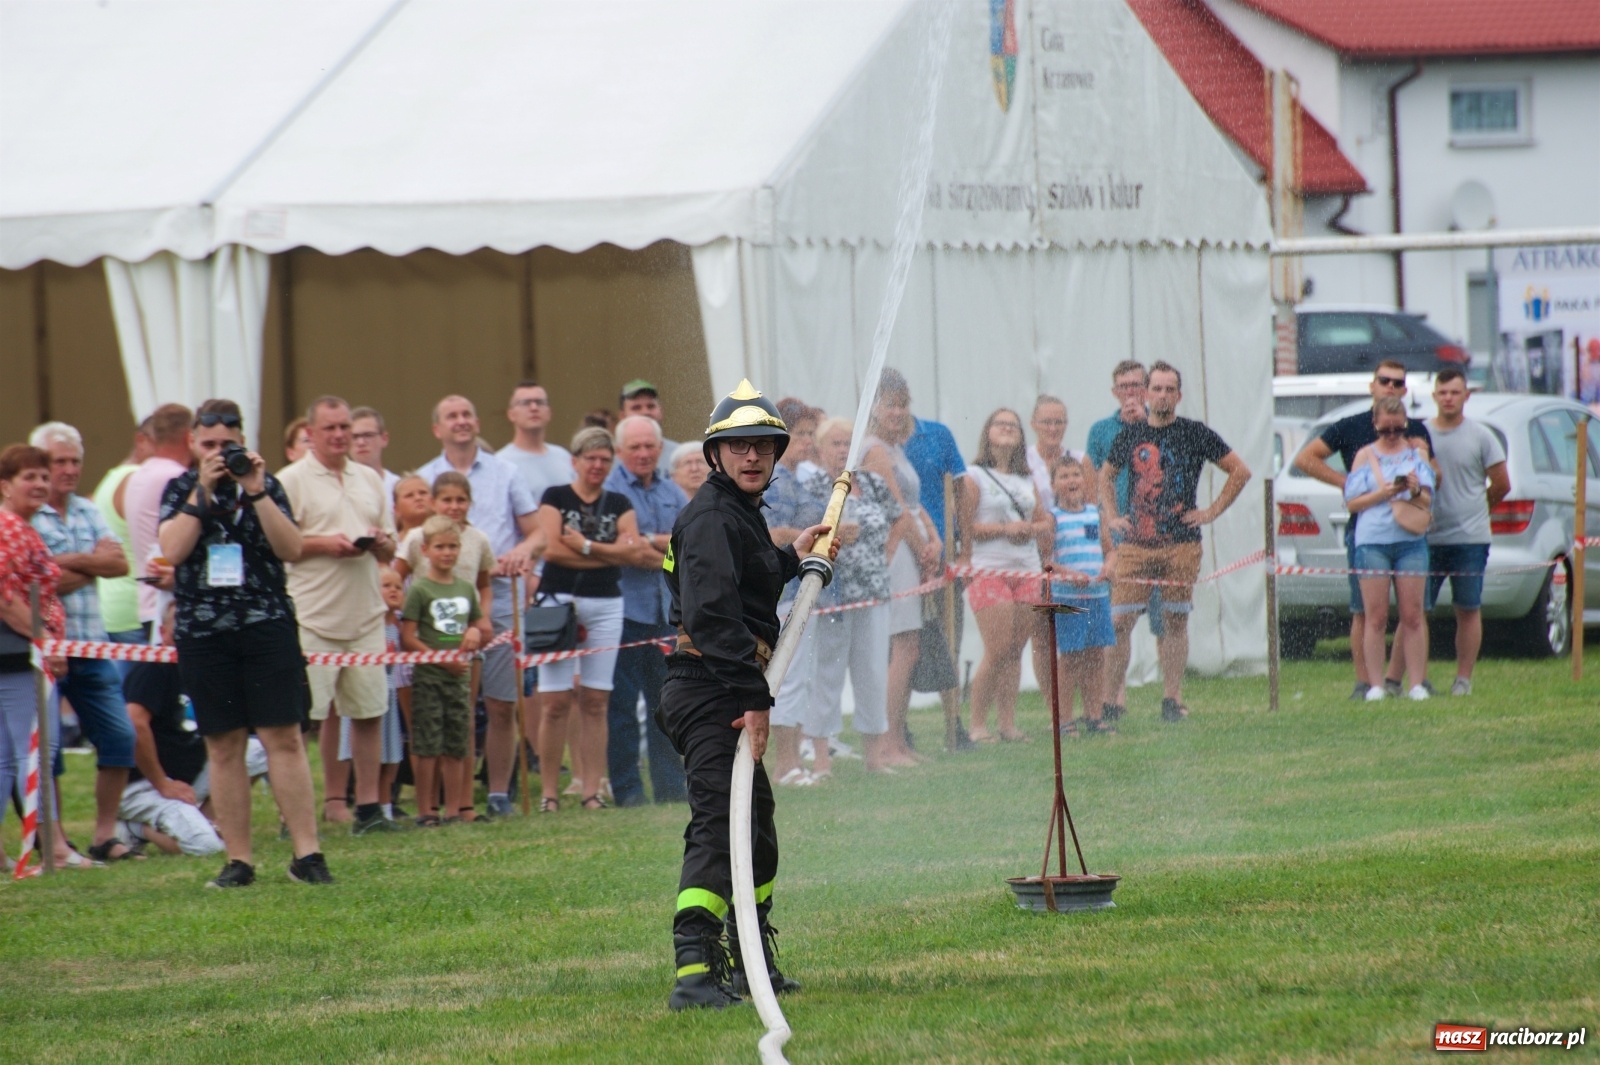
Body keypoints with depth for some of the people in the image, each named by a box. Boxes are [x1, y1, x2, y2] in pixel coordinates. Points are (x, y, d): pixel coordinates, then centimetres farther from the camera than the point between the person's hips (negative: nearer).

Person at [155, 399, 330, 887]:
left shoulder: (266, 484, 7)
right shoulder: (181, 490, 8)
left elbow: (292, 549, -4)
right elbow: (172, 550, -7)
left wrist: (256, 493, -12)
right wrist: (203, 490, -11)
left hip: (267, 626, -1)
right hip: (203, 632, 1)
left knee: (284, 738, -6)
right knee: (223, 746, 2)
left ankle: (306, 852, -7)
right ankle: (237, 860, 7)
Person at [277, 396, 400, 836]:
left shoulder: (370, 480, 17)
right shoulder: (291, 482, -2)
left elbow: (390, 549, 21)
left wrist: (381, 543, -2)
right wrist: (325, 544, -16)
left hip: (364, 614, 5)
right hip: (312, 618, -5)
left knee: (369, 712, 5)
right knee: (306, 716, -6)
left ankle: (368, 805, 11)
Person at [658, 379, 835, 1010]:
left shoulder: (740, 514, 19)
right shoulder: (711, 518, -15)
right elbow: (712, 614, -26)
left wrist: (792, 557, 28)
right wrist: (754, 698, -29)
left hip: (729, 693, 11)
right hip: (710, 691, -11)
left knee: (756, 832, 23)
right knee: (720, 826, -21)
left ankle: (752, 964, 38)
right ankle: (695, 971, -31)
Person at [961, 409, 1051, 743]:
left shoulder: (1026, 480, 17)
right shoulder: (975, 477, 0)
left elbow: (1045, 523, 18)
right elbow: (964, 525, -8)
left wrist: (1029, 528, -3)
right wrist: (1004, 529, -14)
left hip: (1027, 571, 6)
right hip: (989, 570, -6)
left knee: (1015, 652, 3)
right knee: (997, 651, -12)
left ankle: (1007, 722, 6)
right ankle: (978, 724, -4)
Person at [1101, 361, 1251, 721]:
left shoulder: (1196, 434, 3)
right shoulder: (1130, 436, 9)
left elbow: (1240, 471, 7)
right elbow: (1106, 476, 27)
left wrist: (1212, 512, 2)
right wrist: (1110, 517, 14)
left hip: (1181, 544, -1)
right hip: (1135, 543, 1)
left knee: (1175, 621, 2)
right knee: (1119, 620, -5)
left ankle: (1172, 698, 7)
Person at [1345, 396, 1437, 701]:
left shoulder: (1416, 455, 14)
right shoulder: (1366, 455, 10)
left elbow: (1428, 502, 8)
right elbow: (1352, 502, 4)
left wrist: (1416, 491, -14)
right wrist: (1384, 493, -10)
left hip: (1411, 541, 1)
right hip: (1372, 541, -1)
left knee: (1412, 616, -2)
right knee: (1376, 616, -2)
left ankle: (1418, 683, 0)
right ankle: (1375, 684, 0)